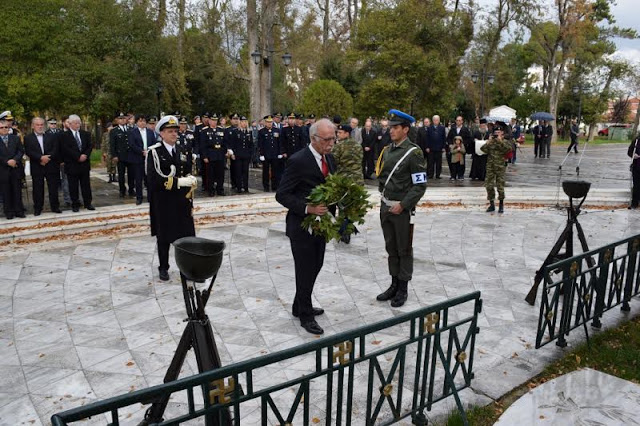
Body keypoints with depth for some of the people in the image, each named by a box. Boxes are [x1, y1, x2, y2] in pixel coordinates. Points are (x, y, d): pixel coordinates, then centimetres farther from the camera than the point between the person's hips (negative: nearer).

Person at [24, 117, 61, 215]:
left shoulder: (52, 136, 10)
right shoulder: (28, 138, 5)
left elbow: (55, 150, -1)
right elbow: (29, 152, -7)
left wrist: (48, 157, -14)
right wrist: (40, 158, -18)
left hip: (51, 166, 1)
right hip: (36, 168, -1)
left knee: (53, 188, 4)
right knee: (38, 189, 4)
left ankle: (55, 207, 13)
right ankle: (37, 208, 13)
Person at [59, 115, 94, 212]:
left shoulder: (86, 134, 11)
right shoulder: (65, 135, -2)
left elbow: (90, 146, 4)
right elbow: (66, 149, -12)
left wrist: (85, 155, -13)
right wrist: (78, 157, -18)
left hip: (85, 163, 3)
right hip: (72, 165, -3)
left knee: (86, 185, 8)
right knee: (73, 186, 3)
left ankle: (88, 203, 15)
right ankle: (75, 204, 12)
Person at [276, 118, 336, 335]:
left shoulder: (329, 158, 6)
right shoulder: (298, 161, -18)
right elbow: (282, 195, -17)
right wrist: (308, 208, -28)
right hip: (302, 225, -8)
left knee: (315, 266, 18)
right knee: (305, 270, 4)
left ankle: (300, 307, 37)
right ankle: (305, 315, 22)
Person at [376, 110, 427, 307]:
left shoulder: (414, 152, -13)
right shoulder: (387, 150, 7)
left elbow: (420, 185, -15)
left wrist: (402, 205, -18)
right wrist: (383, 193, 8)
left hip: (403, 209, -6)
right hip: (385, 206, 7)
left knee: (404, 250, 7)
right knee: (391, 248, 15)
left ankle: (402, 289, 19)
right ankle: (394, 285, 28)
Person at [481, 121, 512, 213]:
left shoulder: (505, 142, 0)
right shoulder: (490, 142, 8)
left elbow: (508, 149, -21)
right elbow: (484, 149, -3)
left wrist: (500, 140, -17)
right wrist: (489, 142, -10)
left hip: (500, 167, -3)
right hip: (490, 167, 3)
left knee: (500, 186, -2)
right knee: (489, 185, 2)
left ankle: (501, 205, 10)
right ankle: (492, 204, 14)